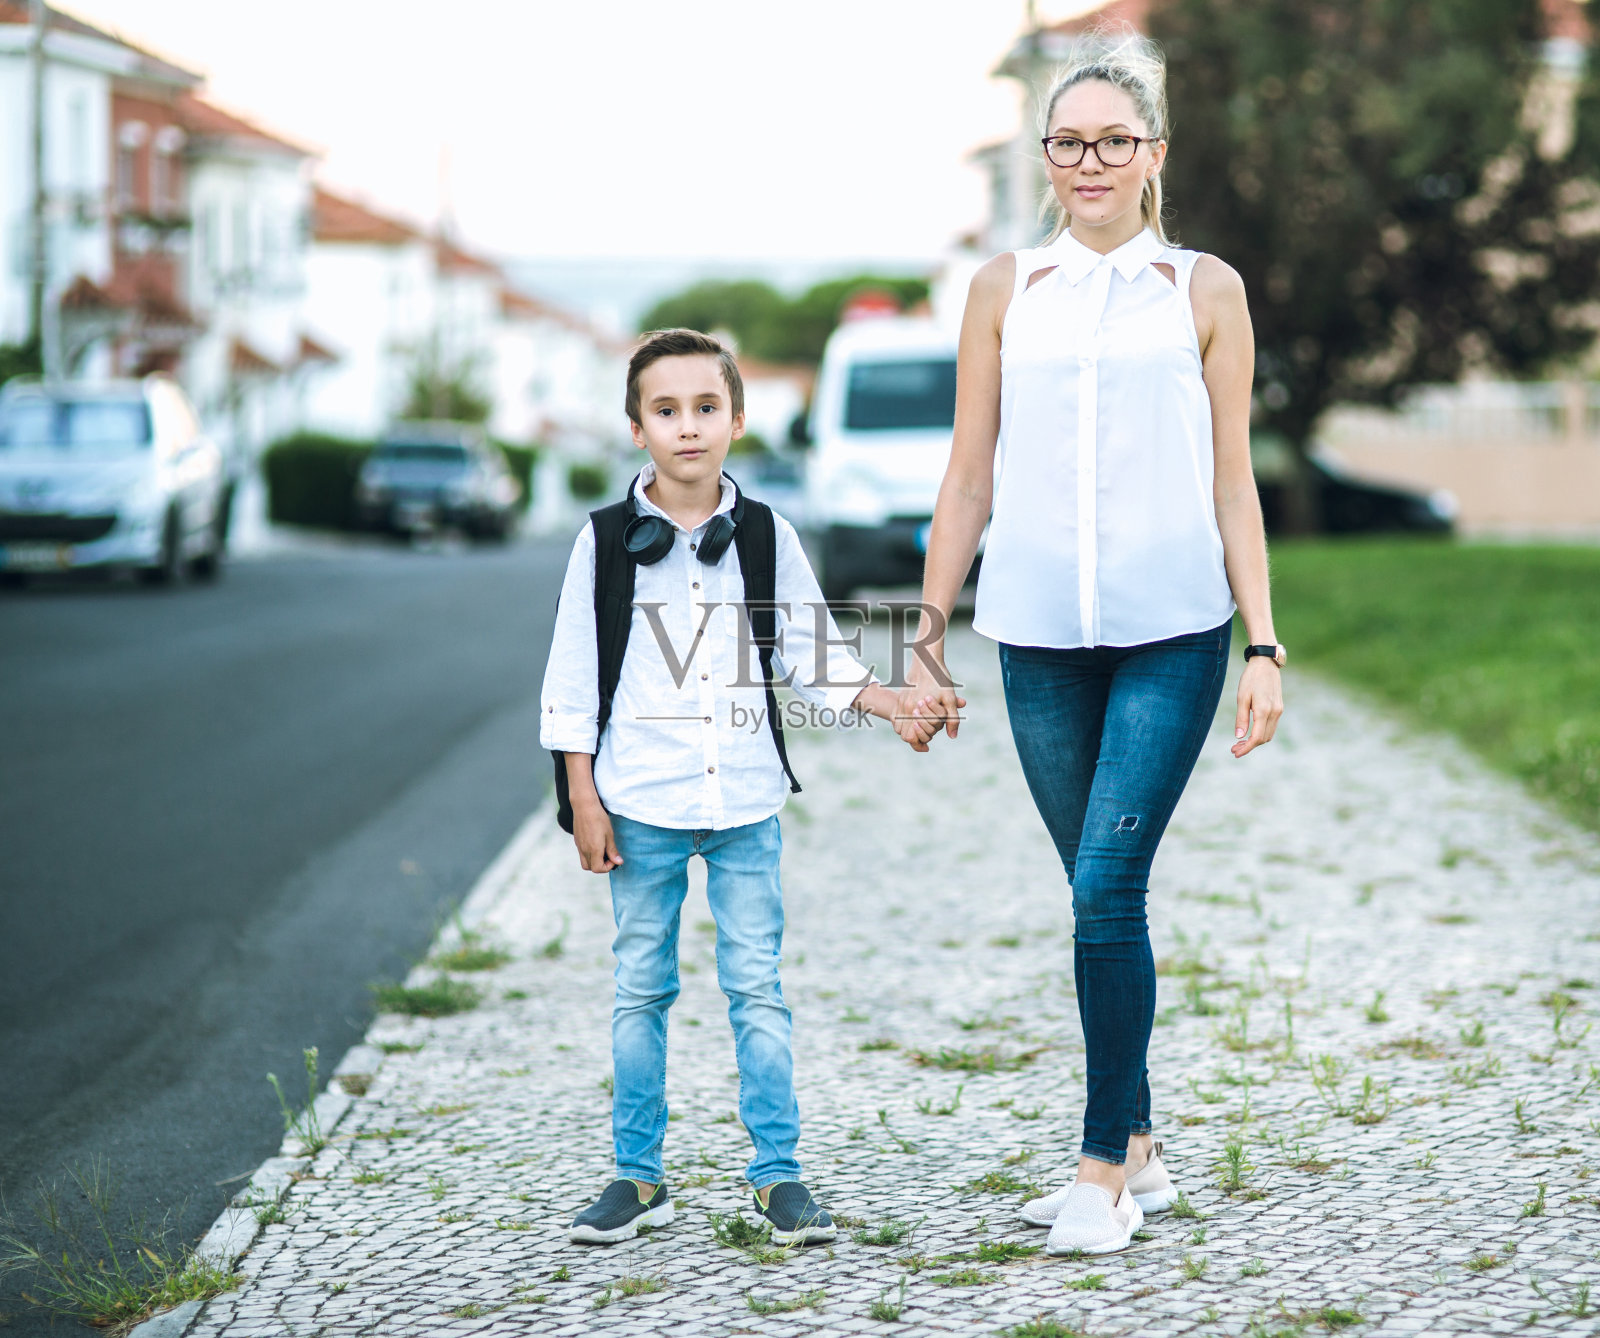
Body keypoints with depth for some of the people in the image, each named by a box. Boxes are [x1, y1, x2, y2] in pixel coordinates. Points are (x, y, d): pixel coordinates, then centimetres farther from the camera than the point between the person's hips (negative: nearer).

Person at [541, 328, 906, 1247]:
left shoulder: (764, 535, 3)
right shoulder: (608, 541, -1)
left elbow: (813, 655, 8)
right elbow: (574, 679, 1)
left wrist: (895, 705, -6)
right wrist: (584, 800, -3)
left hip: (745, 800, 1)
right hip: (640, 804, -1)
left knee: (758, 988, 2)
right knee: (642, 991, 7)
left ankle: (779, 1174, 9)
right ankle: (640, 1178, 16)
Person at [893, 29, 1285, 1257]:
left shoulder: (1205, 292, 6)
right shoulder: (1007, 290, 9)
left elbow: (1232, 484, 6)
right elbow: (968, 482, 10)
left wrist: (1264, 648, 0)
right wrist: (927, 644, 7)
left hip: (1172, 633, -2)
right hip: (1040, 636, 2)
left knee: (1107, 888, -11)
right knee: (1103, 897, 9)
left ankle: (1105, 1171, -3)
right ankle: (1140, 1152, 20)